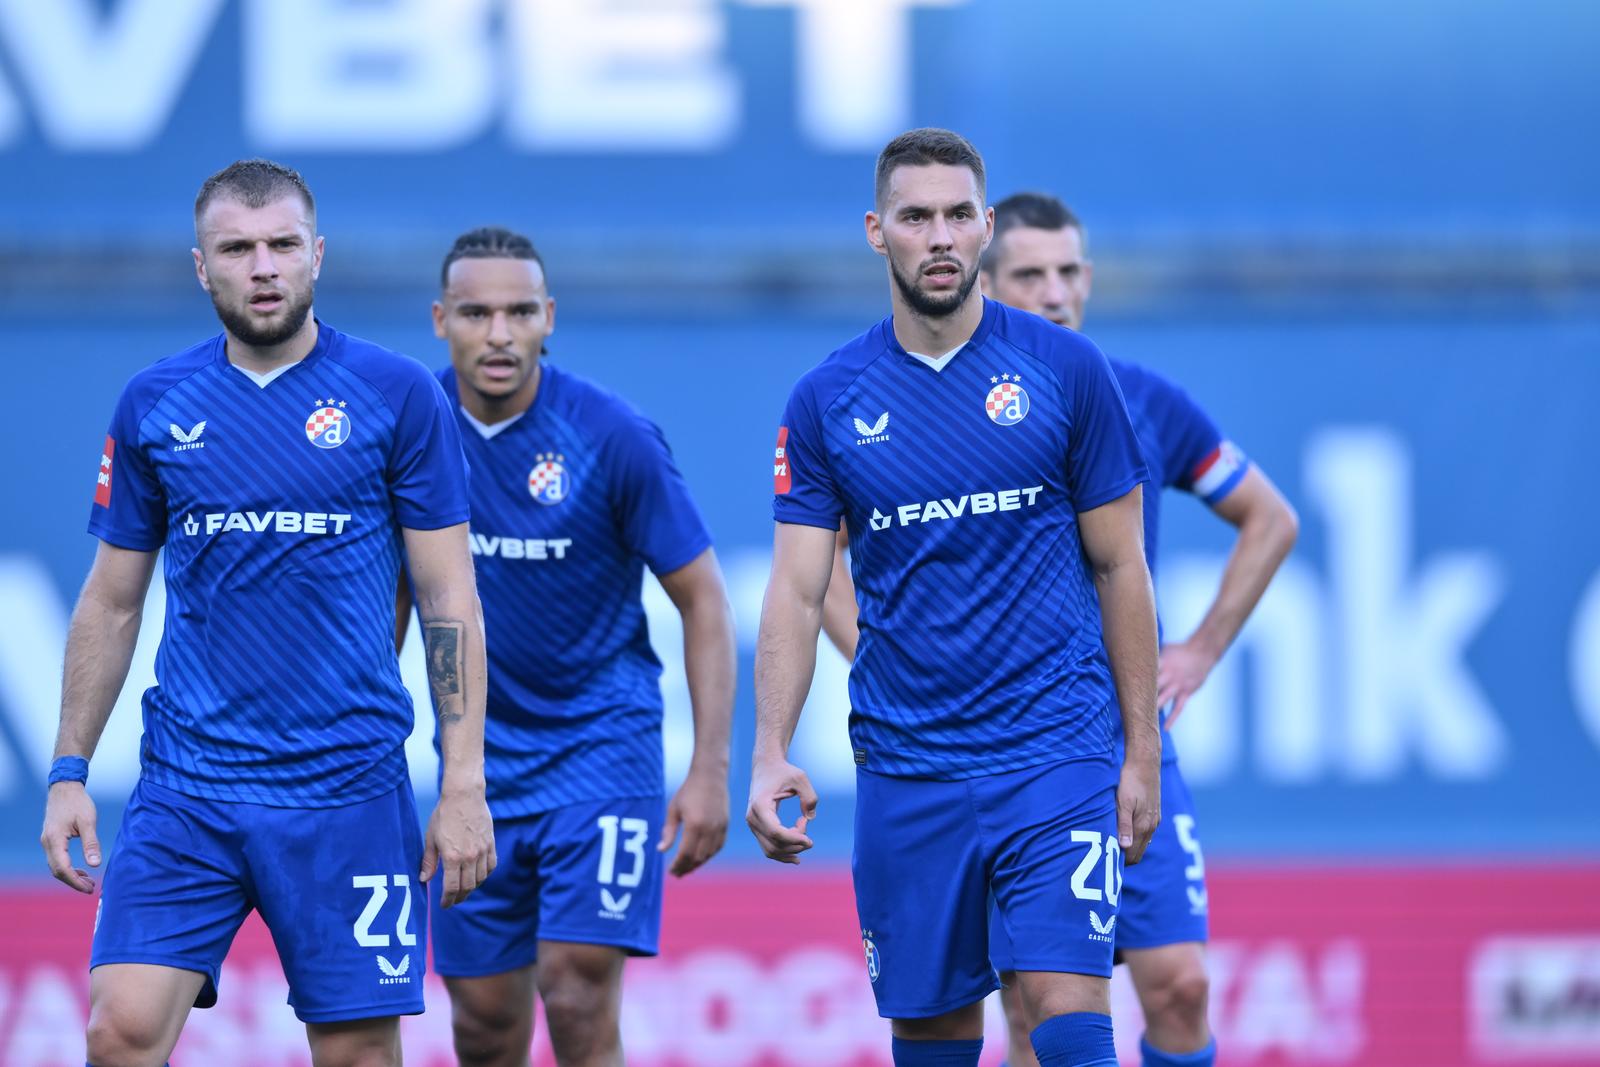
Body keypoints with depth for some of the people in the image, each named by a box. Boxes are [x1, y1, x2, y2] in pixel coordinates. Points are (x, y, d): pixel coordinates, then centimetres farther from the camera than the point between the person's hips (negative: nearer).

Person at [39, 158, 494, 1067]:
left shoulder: (398, 396, -1)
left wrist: (465, 786, -6)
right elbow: (111, 603, 13)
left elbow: (450, 599, 0)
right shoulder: (154, 405, 6)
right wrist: (68, 772, 6)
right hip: (184, 784, 2)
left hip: (346, 787, -2)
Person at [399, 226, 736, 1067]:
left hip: (601, 740, -4)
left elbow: (702, 599, -6)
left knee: (578, 996, -16)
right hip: (477, 760, 4)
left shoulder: (613, 436, -13)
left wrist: (710, 769, -11)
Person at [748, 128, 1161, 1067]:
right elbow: (798, 591, 1)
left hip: (1057, 756, -2)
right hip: (905, 770, 2)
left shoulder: (1067, 371, 1)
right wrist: (771, 756, -12)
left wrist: (1143, 752, 2)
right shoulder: (828, 401, 4)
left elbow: (1119, 567, 5)